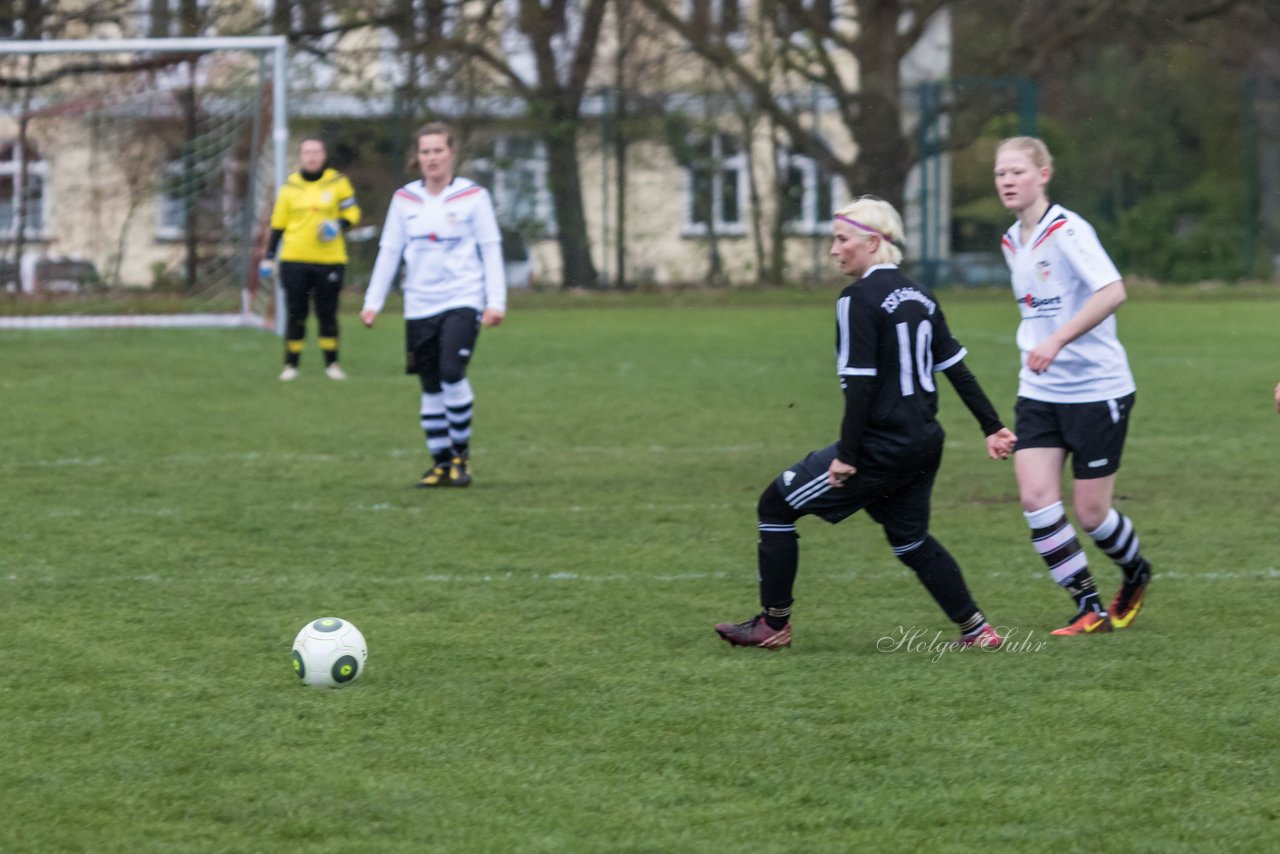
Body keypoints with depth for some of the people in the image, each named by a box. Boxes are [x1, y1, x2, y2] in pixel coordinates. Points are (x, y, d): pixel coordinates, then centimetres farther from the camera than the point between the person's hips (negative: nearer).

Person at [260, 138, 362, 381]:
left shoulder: (337, 182, 3)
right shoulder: (290, 186, 7)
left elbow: (352, 212, 7)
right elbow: (278, 223, 11)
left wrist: (340, 225, -14)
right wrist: (269, 257, 7)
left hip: (329, 259, -1)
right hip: (295, 260, 1)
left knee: (327, 313, 2)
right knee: (295, 314, 0)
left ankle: (331, 364, 14)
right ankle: (291, 365, 8)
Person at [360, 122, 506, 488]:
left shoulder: (473, 197, 0)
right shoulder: (404, 199, 8)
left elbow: (491, 250, 1)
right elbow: (389, 251, 12)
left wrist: (496, 301, -5)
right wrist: (373, 301, 8)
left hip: (462, 300, -4)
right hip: (419, 305, 4)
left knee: (452, 373, -19)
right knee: (431, 388, 5)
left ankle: (461, 454, -4)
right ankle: (441, 462, 15)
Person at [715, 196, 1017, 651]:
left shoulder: (859, 299, -14)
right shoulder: (918, 296, 11)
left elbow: (859, 384, -19)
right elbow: (957, 367, 13)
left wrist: (847, 455, -17)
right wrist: (992, 426, 17)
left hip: (881, 449, -8)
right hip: (925, 444, 8)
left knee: (776, 506, 4)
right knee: (910, 539, 24)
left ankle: (774, 625, 9)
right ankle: (976, 629, 19)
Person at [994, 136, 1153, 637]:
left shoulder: (1066, 231, -15)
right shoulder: (1013, 242, 9)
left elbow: (1112, 291, -28)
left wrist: (1056, 341, -34)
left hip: (1096, 387, -7)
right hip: (1039, 391, 7)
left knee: (1090, 511, -1)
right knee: (1036, 497, -11)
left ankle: (1136, 576, 31)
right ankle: (1089, 608, -3)